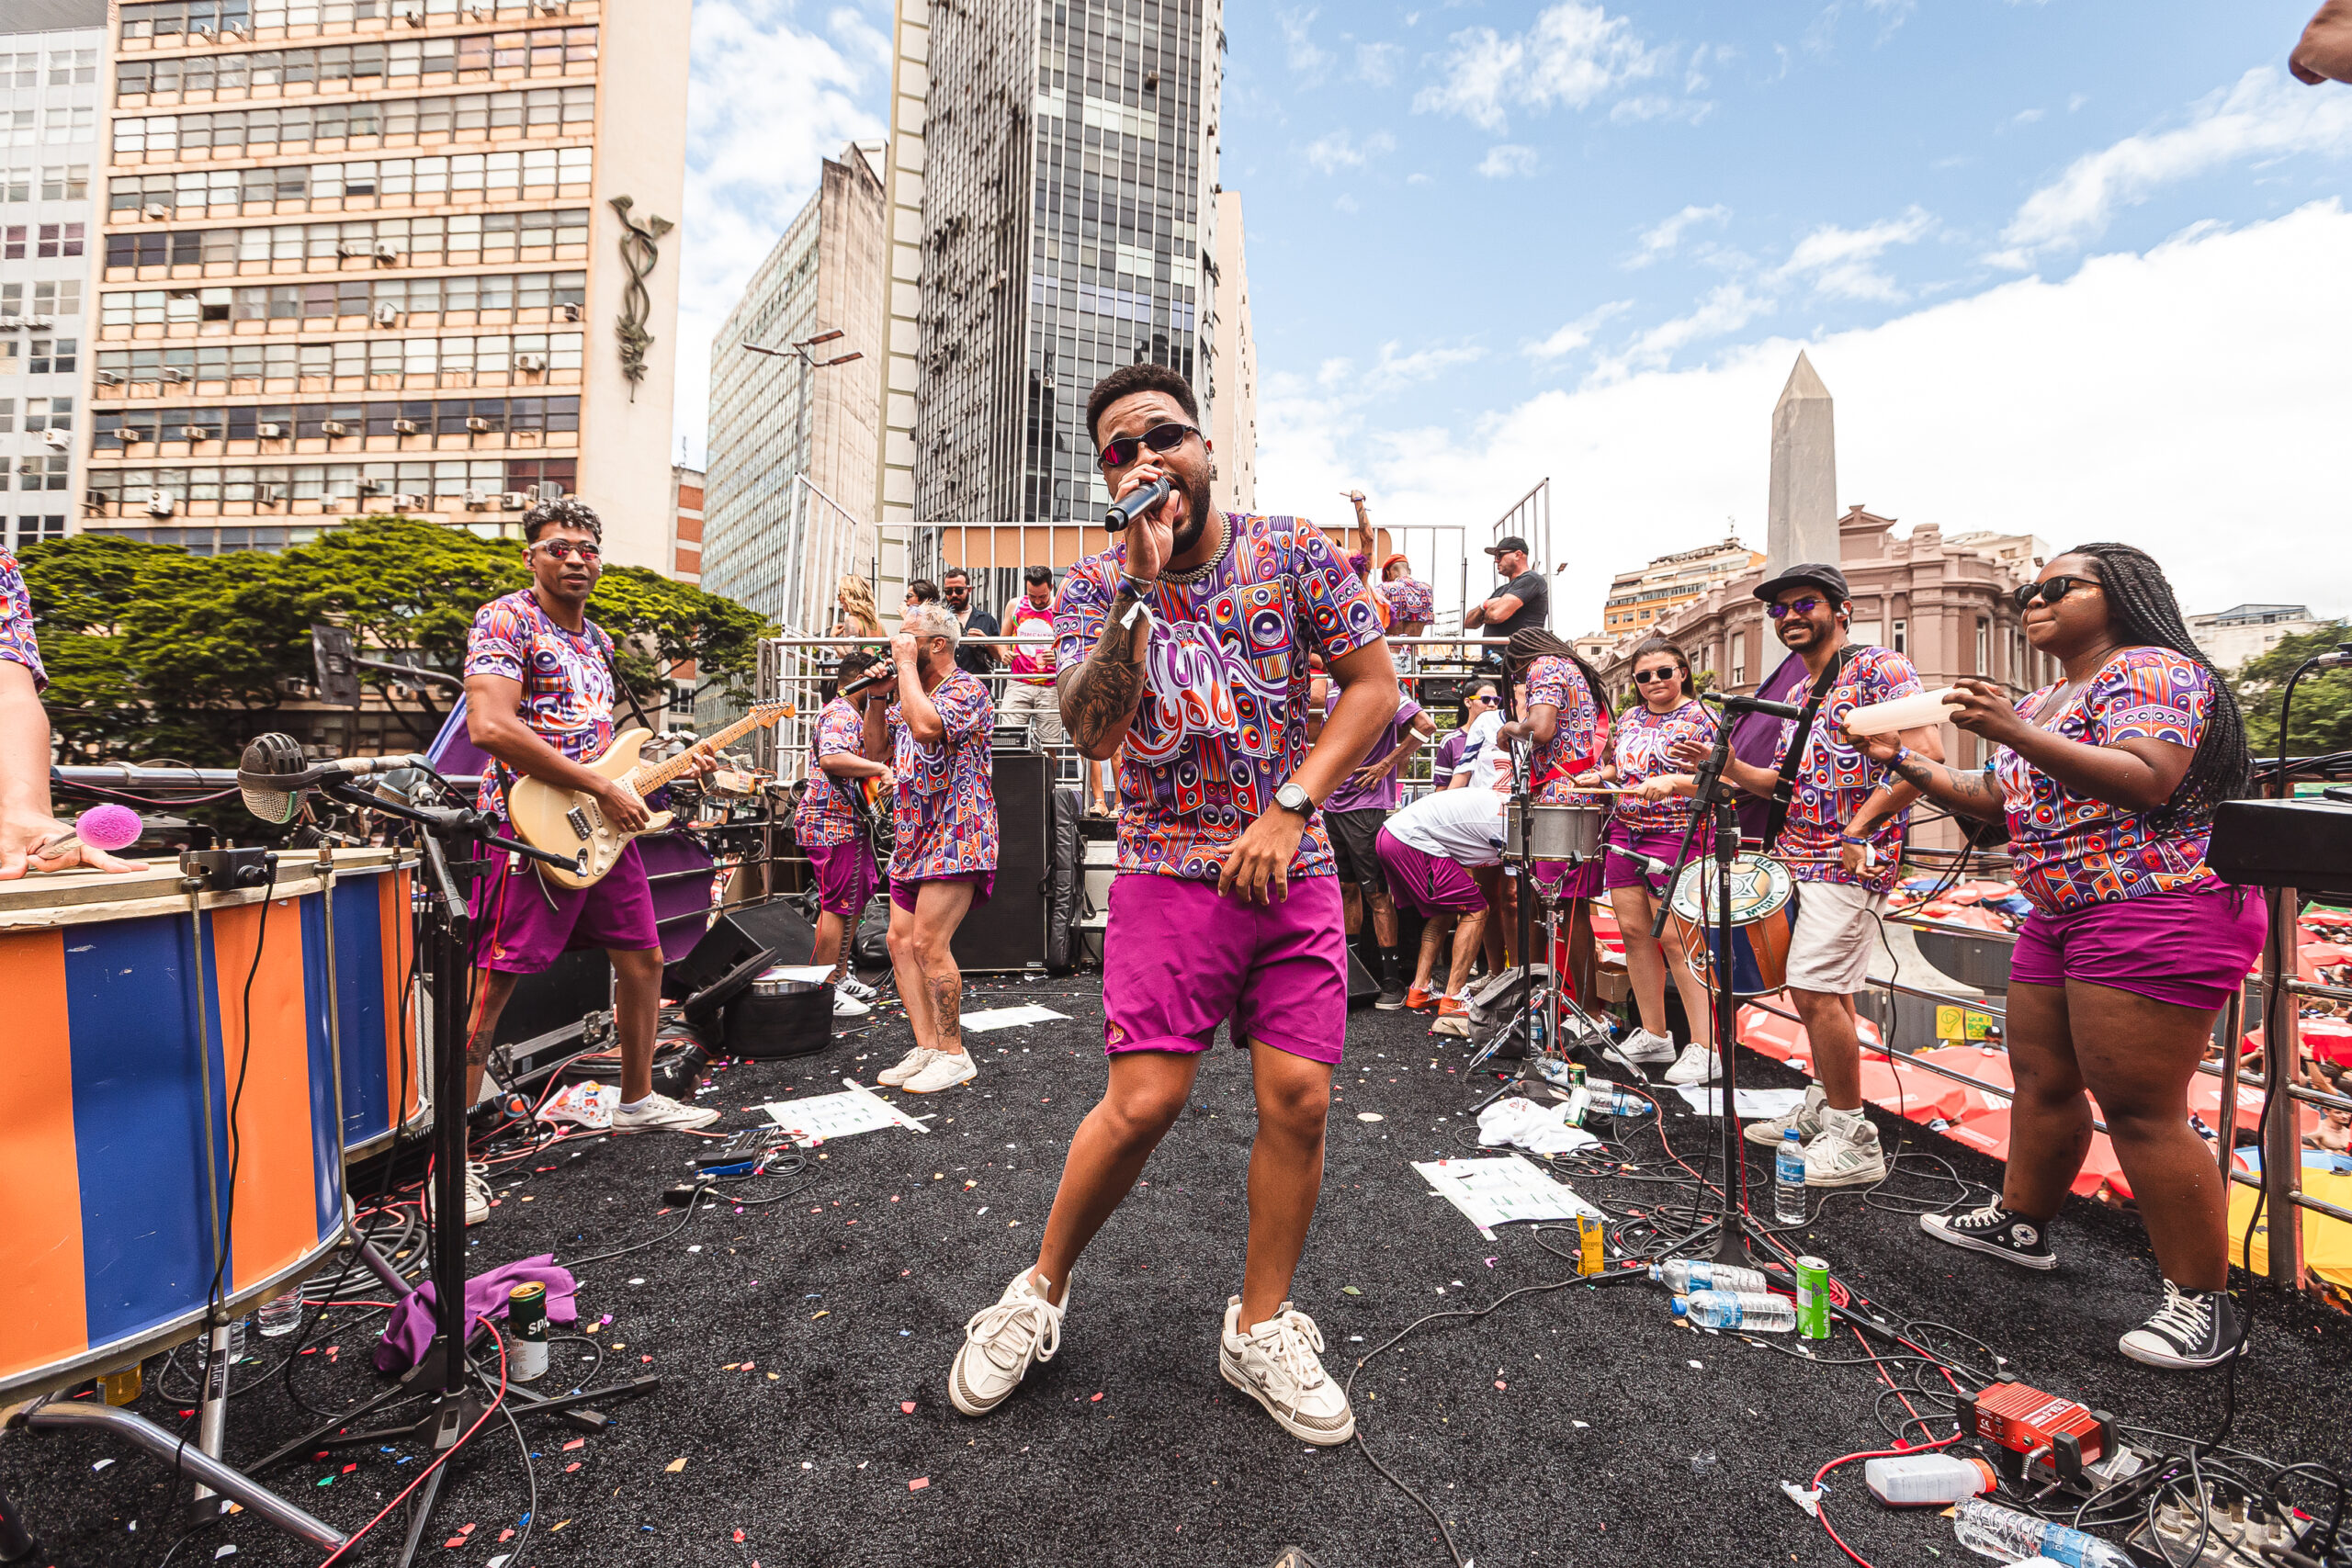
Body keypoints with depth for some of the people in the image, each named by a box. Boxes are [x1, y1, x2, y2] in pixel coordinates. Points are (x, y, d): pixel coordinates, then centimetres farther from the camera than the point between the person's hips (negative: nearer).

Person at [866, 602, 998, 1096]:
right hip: (913, 839, 9)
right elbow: (875, 749, 22)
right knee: (901, 941, 6)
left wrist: (905, 661, -17)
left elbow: (925, 725, -29)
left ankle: (954, 1055, 0)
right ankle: (926, 1048, 13)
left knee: (928, 944, -13)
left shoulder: (967, 689, -10)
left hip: (955, 837, -9)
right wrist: (877, 697, 9)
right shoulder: (909, 696, 19)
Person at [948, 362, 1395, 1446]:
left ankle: (1260, 1328, 22)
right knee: (1145, 1100, -6)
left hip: (1294, 870, 2)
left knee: (1298, 1099, 1)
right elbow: (1091, 733, -15)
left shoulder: (1293, 553, 2)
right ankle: (1040, 1291, 20)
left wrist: (1290, 808, -8)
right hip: (1170, 871, -2)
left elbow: (1374, 683, 2)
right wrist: (1138, 579, -23)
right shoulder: (1095, 586, 0)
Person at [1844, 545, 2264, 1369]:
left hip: (2156, 914, -9)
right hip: (2060, 916, 9)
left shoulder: (2151, 670, -9)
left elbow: (2147, 782, -24)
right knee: (2041, 1079, 15)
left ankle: (2204, 1302, 4)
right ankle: (2021, 1222, 29)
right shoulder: (2040, 702, 18)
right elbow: (1994, 797, 21)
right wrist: (1901, 759, 13)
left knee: (2140, 1110, -8)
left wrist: (2017, 736, -32)